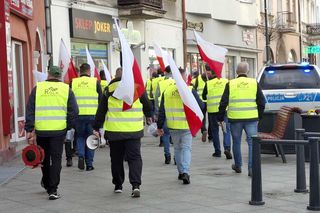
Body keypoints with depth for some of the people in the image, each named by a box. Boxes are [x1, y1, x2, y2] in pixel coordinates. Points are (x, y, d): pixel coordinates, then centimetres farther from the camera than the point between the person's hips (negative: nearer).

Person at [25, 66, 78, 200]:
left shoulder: (37, 88, 5)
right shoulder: (66, 89, 4)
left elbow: (30, 110, 1)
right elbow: (74, 111, -1)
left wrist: (29, 130, 1)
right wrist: (68, 127, 9)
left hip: (41, 130, 1)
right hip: (59, 130, -1)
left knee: (44, 158, 19)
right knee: (56, 159, 4)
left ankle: (46, 183, 37)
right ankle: (53, 190, -2)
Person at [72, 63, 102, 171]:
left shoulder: (73, 82, 2)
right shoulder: (95, 82, 0)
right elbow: (101, 99, 3)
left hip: (78, 115, 1)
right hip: (92, 114, -1)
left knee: (80, 136, 18)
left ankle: (81, 156, -4)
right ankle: (89, 164, 11)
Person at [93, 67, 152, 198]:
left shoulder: (109, 89, 1)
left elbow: (101, 110, 1)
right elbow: (146, 104, 13)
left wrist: (96, 128, 7)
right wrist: (148, 116, 33)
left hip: (114, 130, 0)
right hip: (134, 130, 0)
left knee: (117, 158, 13)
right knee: (134, 157, 2)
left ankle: (118, 185, 22)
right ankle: (136, 185, -13)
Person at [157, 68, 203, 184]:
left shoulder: (167, 91, 2)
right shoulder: (190, 90, -9)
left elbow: (162, 111, 6)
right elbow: (201, 106, -5)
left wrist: (160, 126, 13)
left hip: (173, 126, 3)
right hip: (187, 126, -3)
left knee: (177, 148, 18)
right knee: (186, 148, 1)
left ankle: (181, 172, 23)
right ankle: (185, 172, -15)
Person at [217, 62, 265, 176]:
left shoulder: (230, 84, 0)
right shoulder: (254, 83, 2)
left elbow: (223, 103, 0)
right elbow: (261, 102, 5)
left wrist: (220, 117, 8)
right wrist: (259, 115, 17)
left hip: (235, 118, 0)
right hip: (251, 118, 0)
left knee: (236, 142, 15)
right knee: (252, 142, 3)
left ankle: (238, 166, 27)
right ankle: (252, 168, -5)